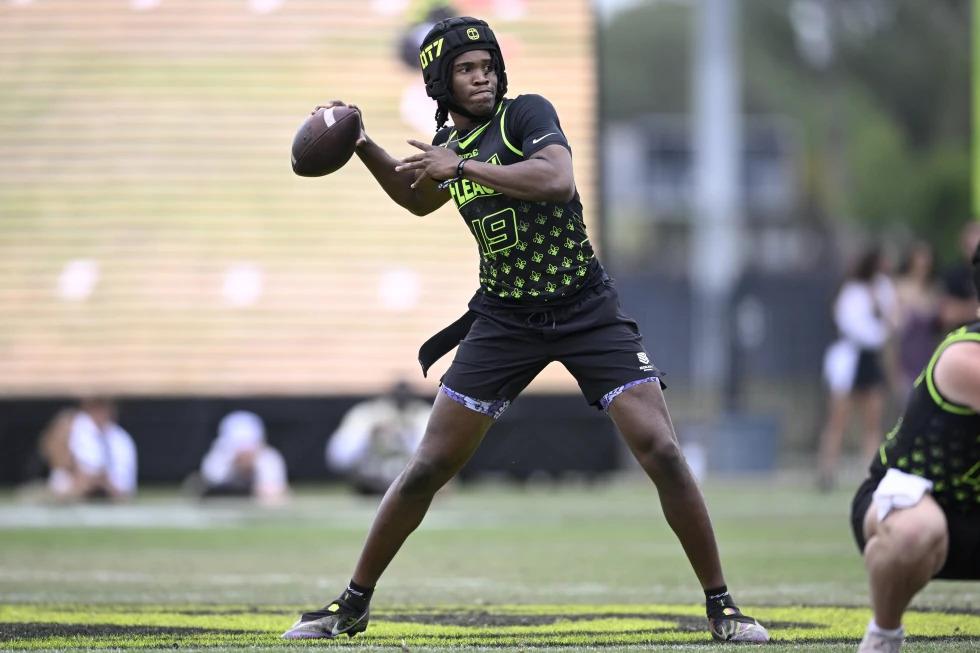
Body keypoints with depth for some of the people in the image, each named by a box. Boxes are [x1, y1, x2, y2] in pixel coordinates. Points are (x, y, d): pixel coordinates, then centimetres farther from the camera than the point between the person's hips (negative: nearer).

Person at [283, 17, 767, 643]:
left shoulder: (526, 113, -11)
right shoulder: (448, 143, 7)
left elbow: (558, 178, -31)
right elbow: (420, 199, 30)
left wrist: (463, 166, -27)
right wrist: (363, 149, 17)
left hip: (587, 311, -4)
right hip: (504, 319, 4)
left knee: (663, 455, -15)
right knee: (428, 468, 1)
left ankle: (722, 607, -4)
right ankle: (352, 604, 16)